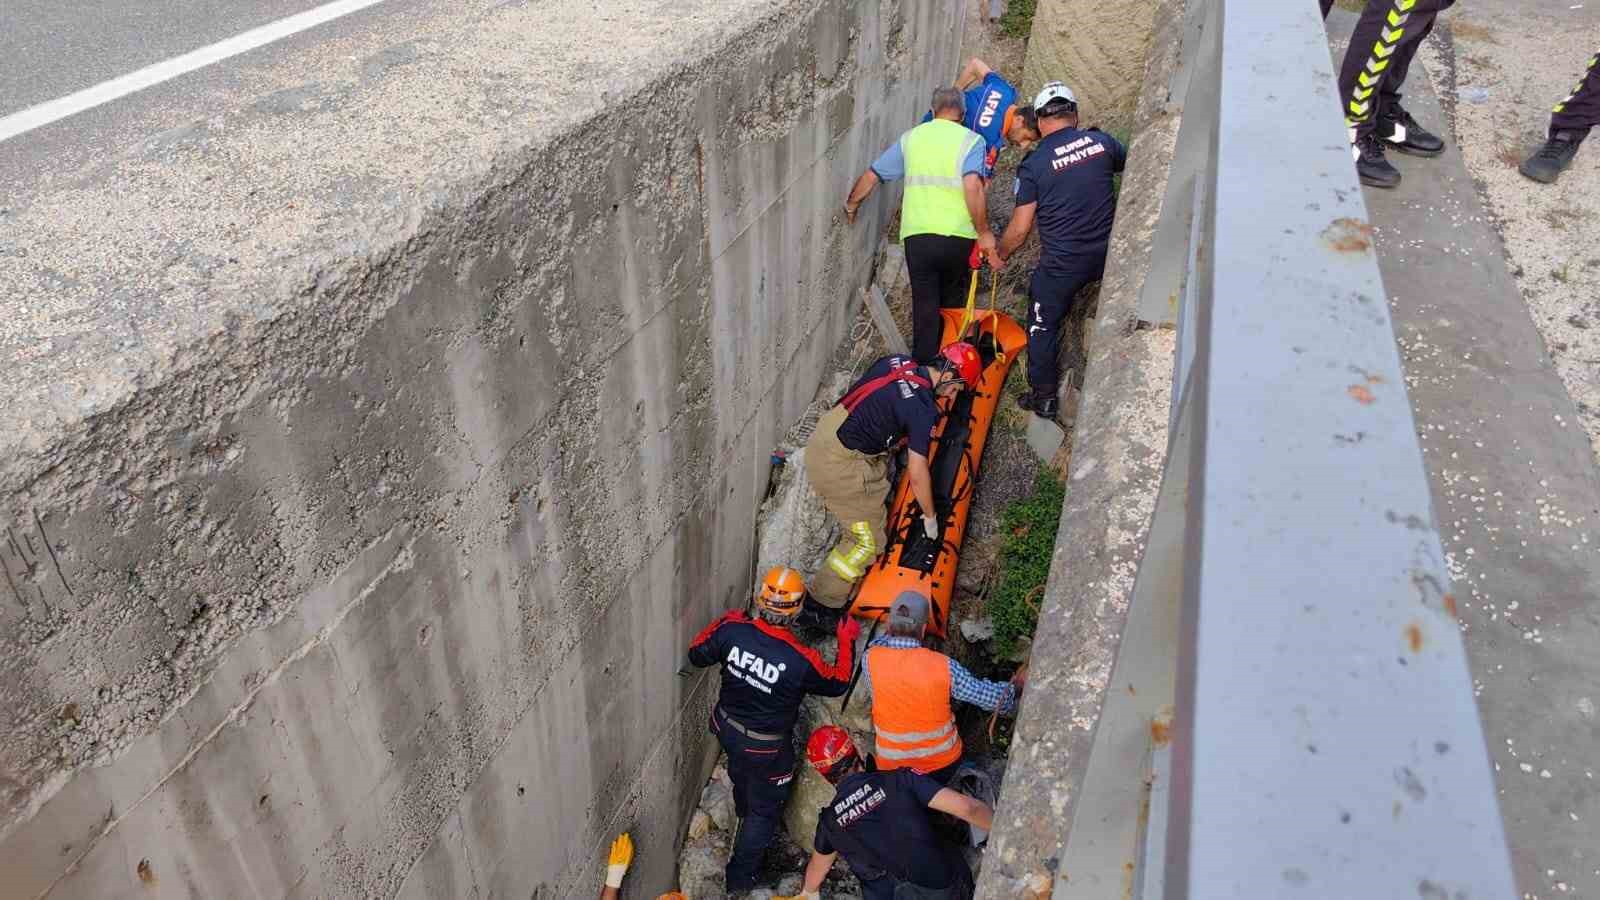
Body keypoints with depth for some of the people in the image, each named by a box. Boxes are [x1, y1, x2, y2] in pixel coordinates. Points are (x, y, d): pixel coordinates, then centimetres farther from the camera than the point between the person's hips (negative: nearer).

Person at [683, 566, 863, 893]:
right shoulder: (802, 660, -35)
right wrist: (847, 641, -2)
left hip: (727, 728, 5)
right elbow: (838, 684, -13)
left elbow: (697, 655, -6)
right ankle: (740, 878, 37)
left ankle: (744, 814, 68)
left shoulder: (732, 629, -26)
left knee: (741, 775, 38)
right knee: (764, 810, 21)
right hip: (765, 749, -5)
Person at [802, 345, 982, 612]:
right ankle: (823, 603, 11)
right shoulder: (923, 409, -18)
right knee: (869, 542, 1)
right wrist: (931, 516, 2)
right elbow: (918, 475, -14)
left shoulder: (898, 362, 4)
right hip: (839, 464, -9)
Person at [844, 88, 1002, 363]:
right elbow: (972, 186, -17)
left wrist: (851, 205, 32)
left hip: (917, 236, 1)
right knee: (953, 303, 19)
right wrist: (984, 232, -10)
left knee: (925, 306, 7)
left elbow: (871, 176, 15)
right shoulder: (971, 140, -1)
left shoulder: (910, 138, 10)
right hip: (958, 237, -1)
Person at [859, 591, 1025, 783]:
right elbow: (992, 697, -7)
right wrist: (1016, 686, 13)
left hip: (892, 768, 0)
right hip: (943, 767, 0)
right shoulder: (944, 666, -18)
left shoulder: (870, 660, -17)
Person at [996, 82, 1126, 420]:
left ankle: (1043, 397, 21)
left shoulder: (1033, 164, -8)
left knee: (1044, 325, 13)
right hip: (1106, 255, 2)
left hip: (1061, 263, -2)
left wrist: (999, 253, 12)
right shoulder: (1101, 141, 0)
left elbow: (1019, 230, -7)